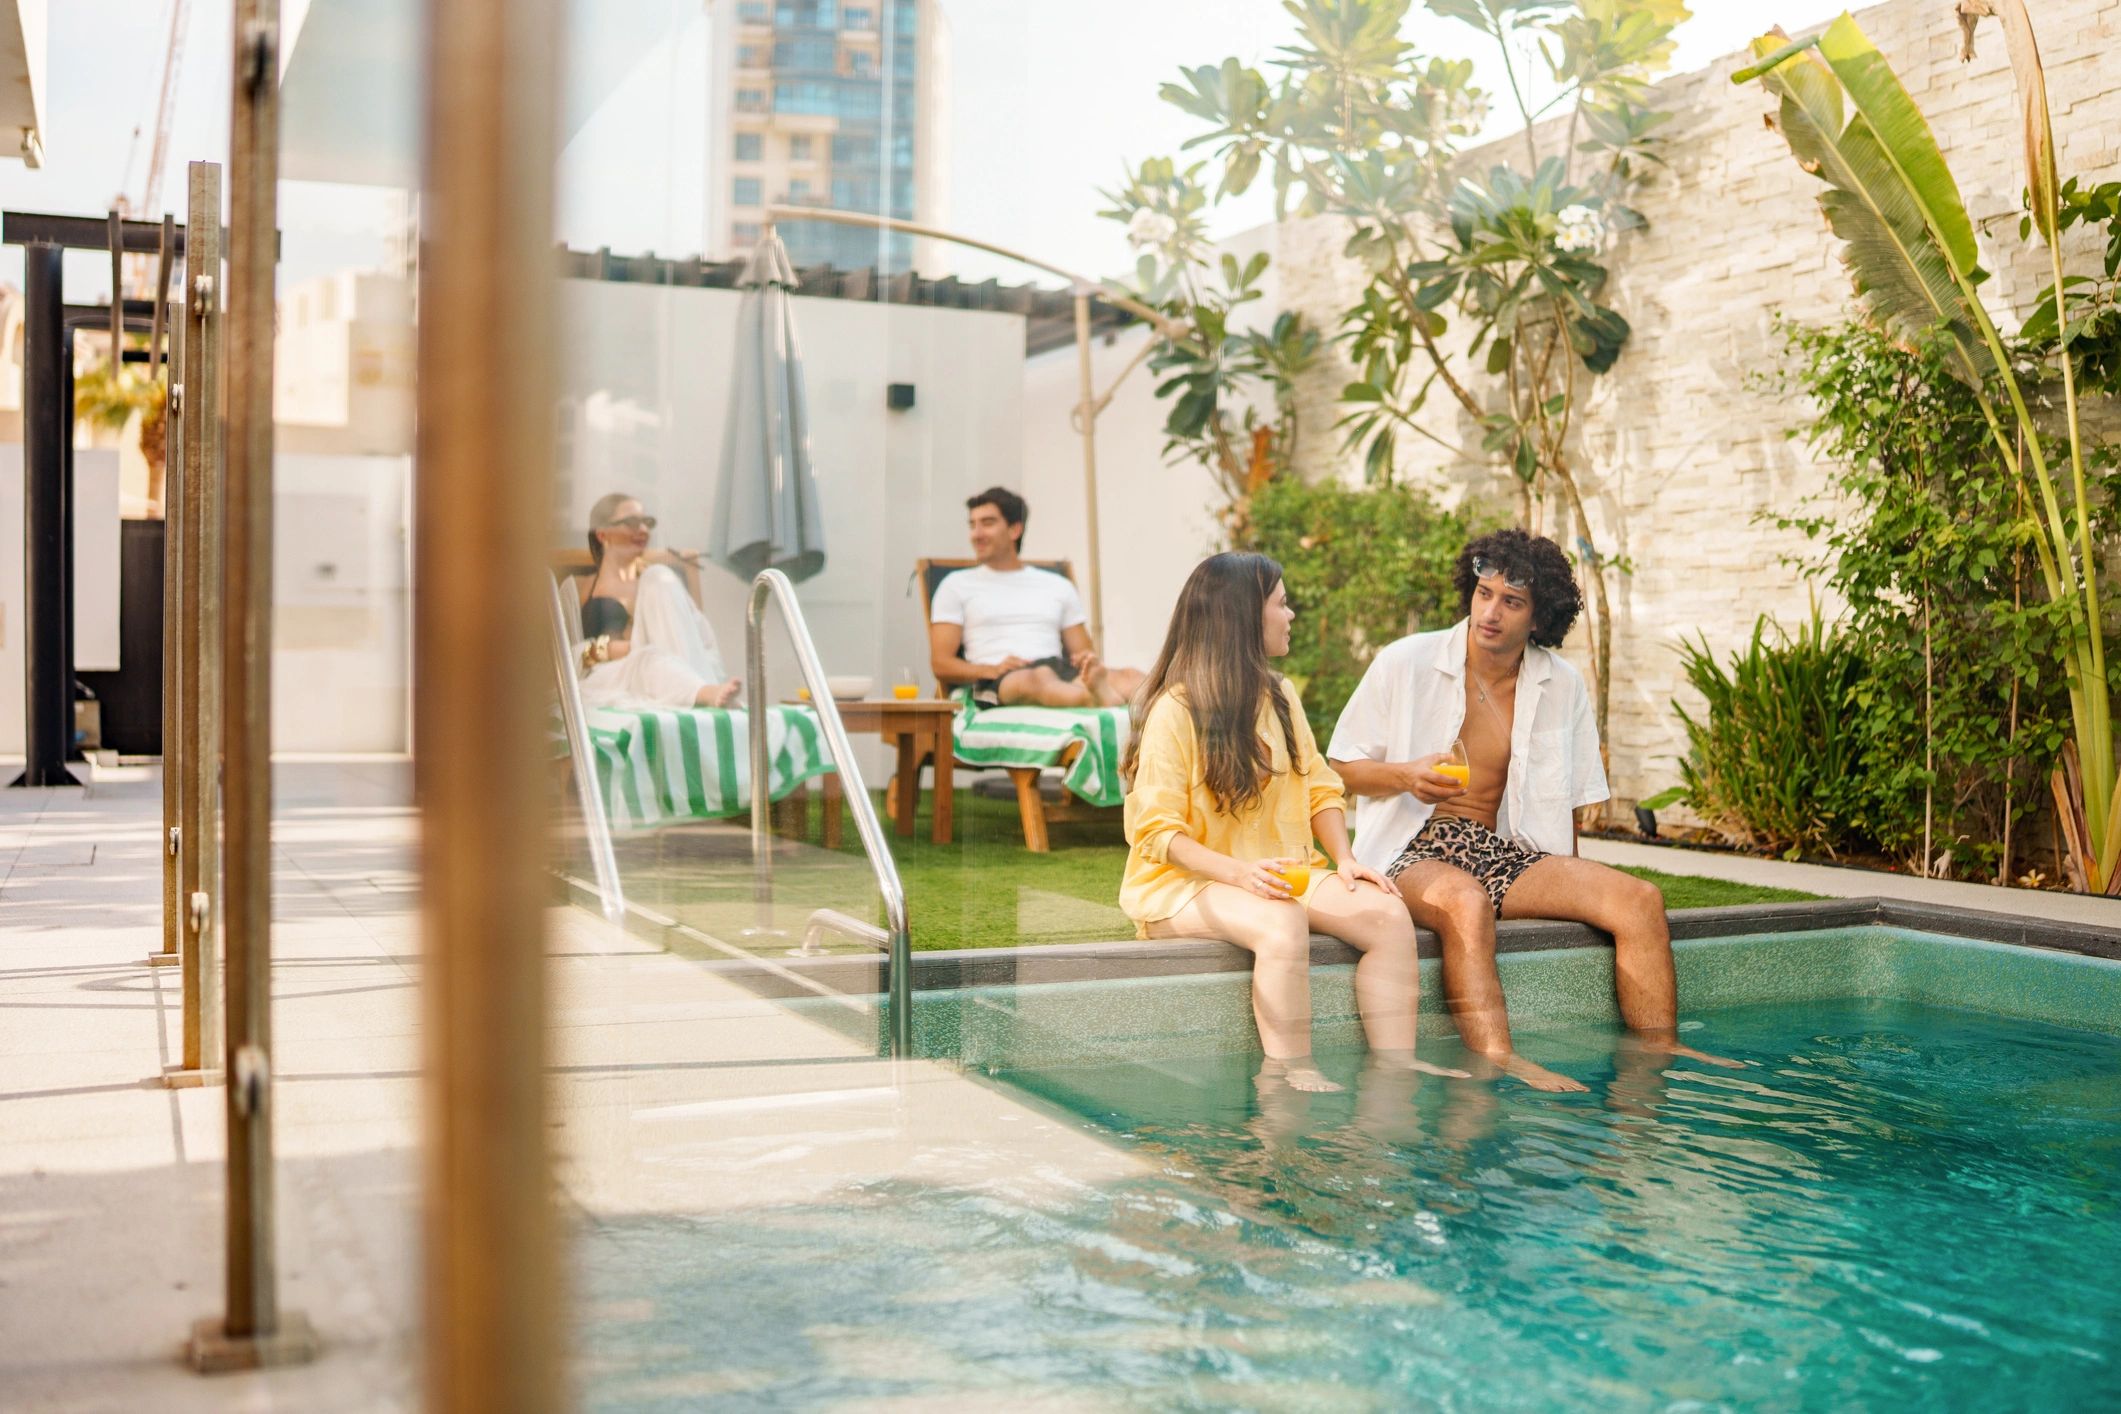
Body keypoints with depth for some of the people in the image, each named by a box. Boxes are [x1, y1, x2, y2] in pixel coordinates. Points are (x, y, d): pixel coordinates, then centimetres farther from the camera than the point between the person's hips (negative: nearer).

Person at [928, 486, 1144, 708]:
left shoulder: (1058, 586, 26)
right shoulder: (957, 585, 19)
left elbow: (1085, 652, 23)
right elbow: (940, 663, 9)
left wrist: (1090, 660, -4)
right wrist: (991, 670, -11)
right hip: (999, 683, -3)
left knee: (1131, 677, -30)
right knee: (1040, 679, -42)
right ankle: (1102, 701, -74)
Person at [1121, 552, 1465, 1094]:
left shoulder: (1279, 695, 10)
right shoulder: (1175, 711, -12)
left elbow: (1320, 788, 14)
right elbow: (1157, 832, -15)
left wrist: (1344, 858, -5)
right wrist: (1239, 872, -29)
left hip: (1280, 871, 7)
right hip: (1184, 883, -7)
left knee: (1387, 914, -17)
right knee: (1282, 922, -37)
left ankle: (1396, 1064, -15)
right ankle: (1289, 1075, -26)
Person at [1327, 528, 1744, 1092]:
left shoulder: (1563, 687, 9)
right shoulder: (1405, 664, -2)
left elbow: (1566, 803, 17)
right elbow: (1339, 768, 3)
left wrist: (1573, 883, 3)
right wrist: (1406, 776, -17)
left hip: (1507, 854, 5)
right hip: (1413, 851, -4)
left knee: (1639, 899, -15)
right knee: (1466, 902, -39)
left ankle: (1659, 1047, -7)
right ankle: (1500, 1061, -47)